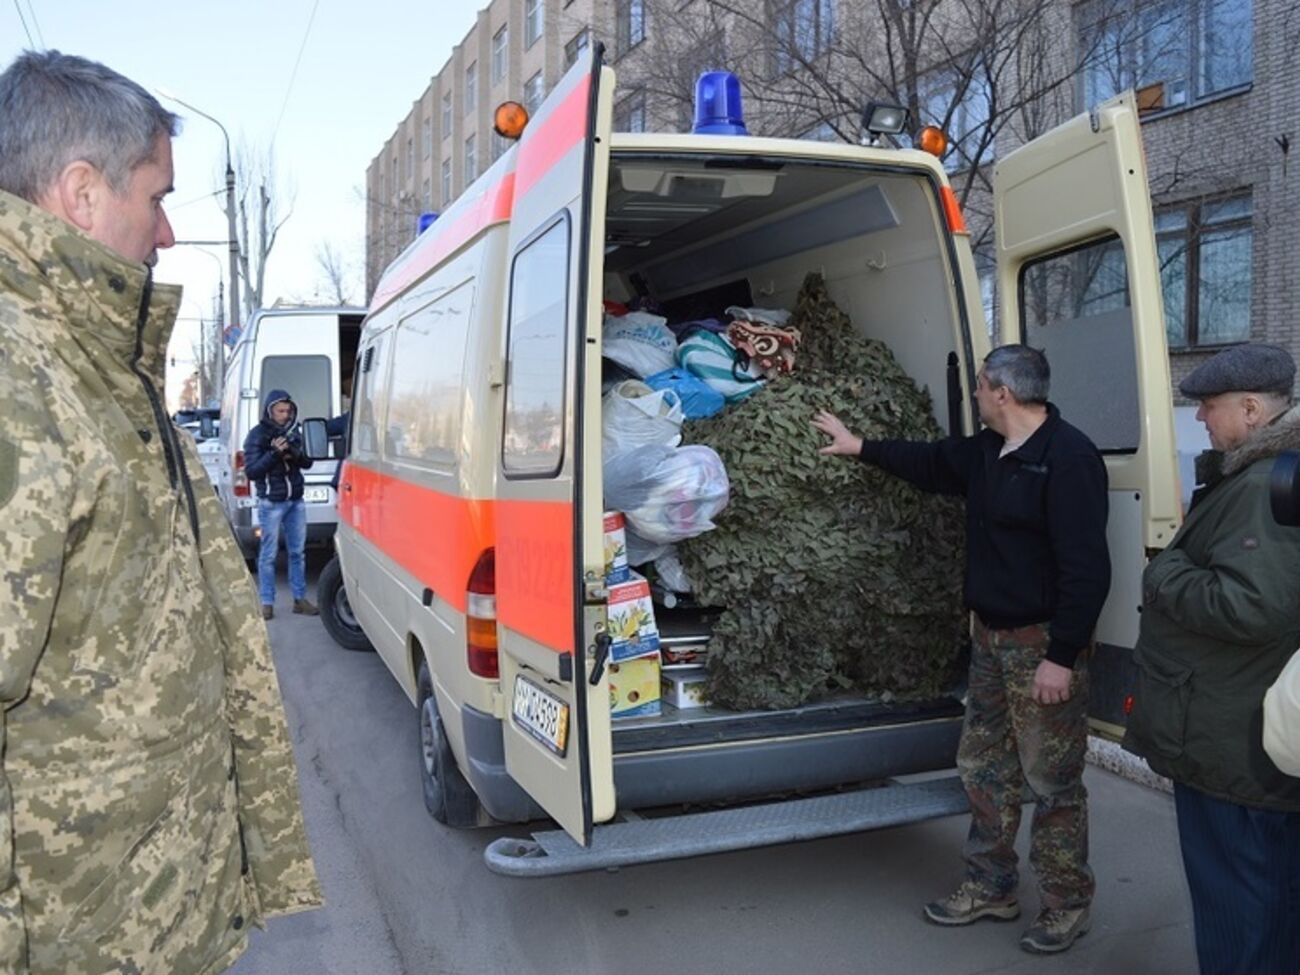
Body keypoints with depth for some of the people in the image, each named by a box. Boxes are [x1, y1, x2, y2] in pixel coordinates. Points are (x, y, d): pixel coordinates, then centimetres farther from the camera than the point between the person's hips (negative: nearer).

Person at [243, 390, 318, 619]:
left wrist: (295, 454, -12)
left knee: (298, 552, 10)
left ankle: (300, 598, 18)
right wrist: (274, 453, -23)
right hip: (271, 503, -5)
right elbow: (251, 471, -11)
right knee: (268, 554, -1)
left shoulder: (293, 432, 8)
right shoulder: (257, 436, -7)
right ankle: (266, 602, 7)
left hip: (296, 501, 5)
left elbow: (307, 463, 10)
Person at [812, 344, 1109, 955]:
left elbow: (1086, 569, -23)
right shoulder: (987, 451, 8)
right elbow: (932, 463, 29)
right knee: (984, 767, 16)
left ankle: (1067, 903, 22)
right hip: (991, 635, 9)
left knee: (1051, 780, 3)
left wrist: (1062, 656, -23)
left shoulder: (1068, 458, -20)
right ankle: (991, 887, 31)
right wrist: (861, 447, 33)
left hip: (1042, 645, -9)